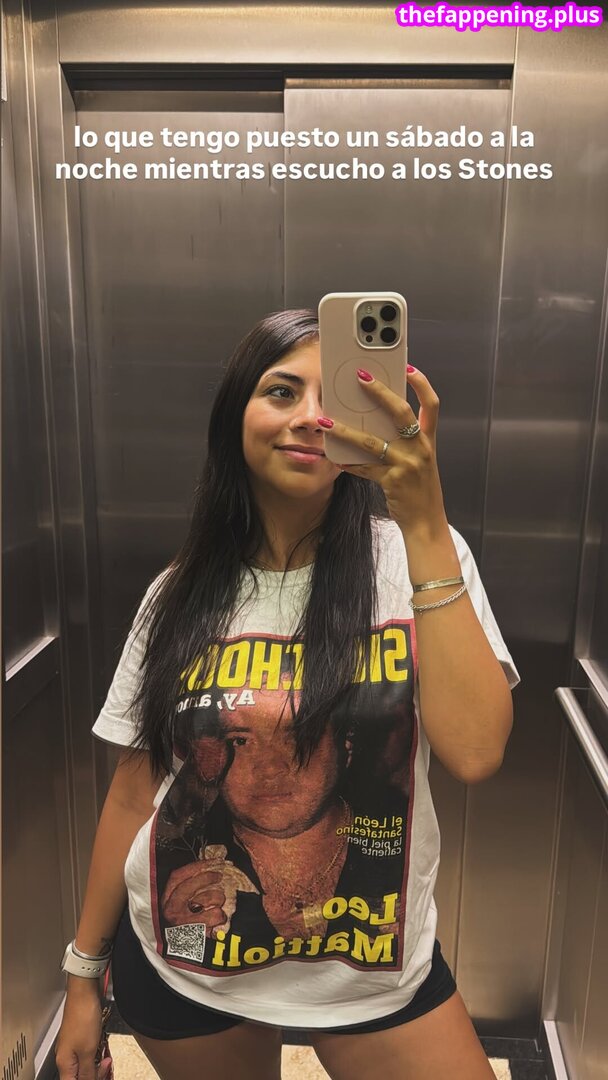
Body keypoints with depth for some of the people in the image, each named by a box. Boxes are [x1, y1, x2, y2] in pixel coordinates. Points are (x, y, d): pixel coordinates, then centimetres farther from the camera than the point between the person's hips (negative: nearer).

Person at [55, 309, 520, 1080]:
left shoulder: (417, 557, -12)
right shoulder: (180, 594, -6)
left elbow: (474, 751, -26)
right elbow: (133, 790, 1)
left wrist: (424, 522, -30)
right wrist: (84, 973, 7)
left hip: (372, 962, -1)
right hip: (181, 960, 2)